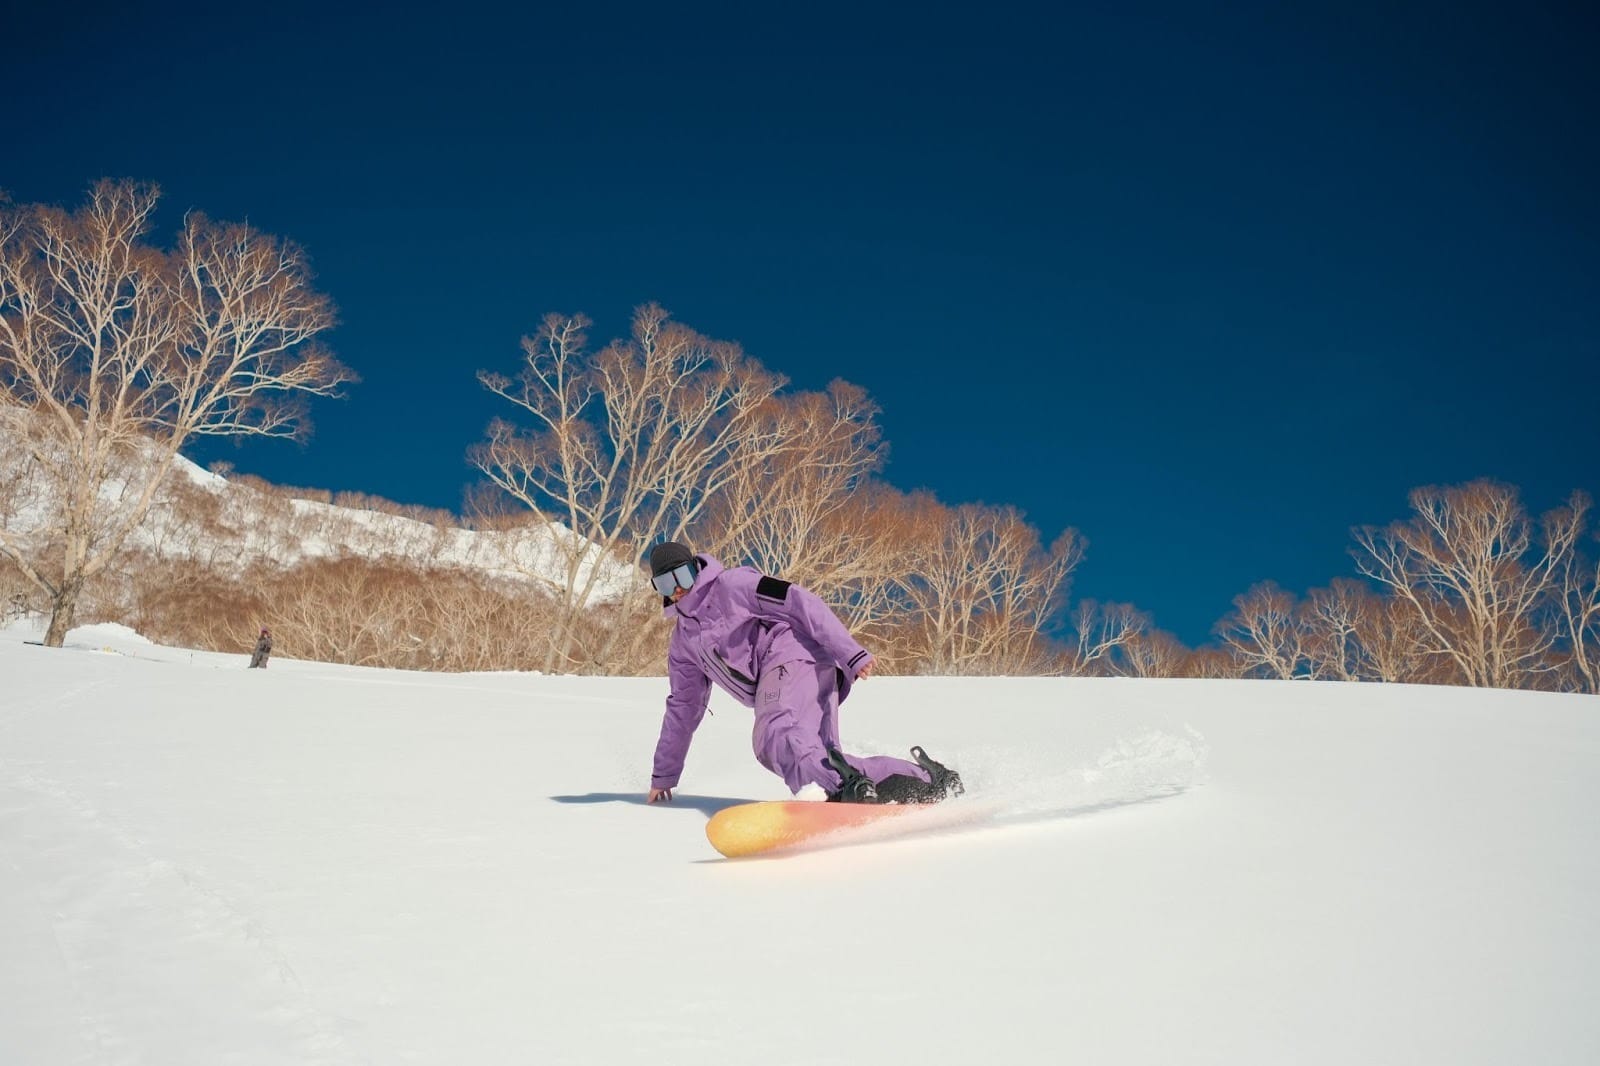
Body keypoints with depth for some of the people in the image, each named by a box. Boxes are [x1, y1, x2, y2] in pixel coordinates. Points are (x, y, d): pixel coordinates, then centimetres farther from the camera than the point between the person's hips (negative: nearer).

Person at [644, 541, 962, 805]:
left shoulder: (731, 585, 4)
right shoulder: (684, 641, 27)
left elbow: (799, 602, -5)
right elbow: (683, 706, 34)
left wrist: (851, 653, -16)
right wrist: (663, 775, 34)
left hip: (793, 658, -7)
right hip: (775, 682, 7)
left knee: (775, 738, -34)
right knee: (816, 756, -16)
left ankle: (847, 790, -60)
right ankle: (925, 779, -20)